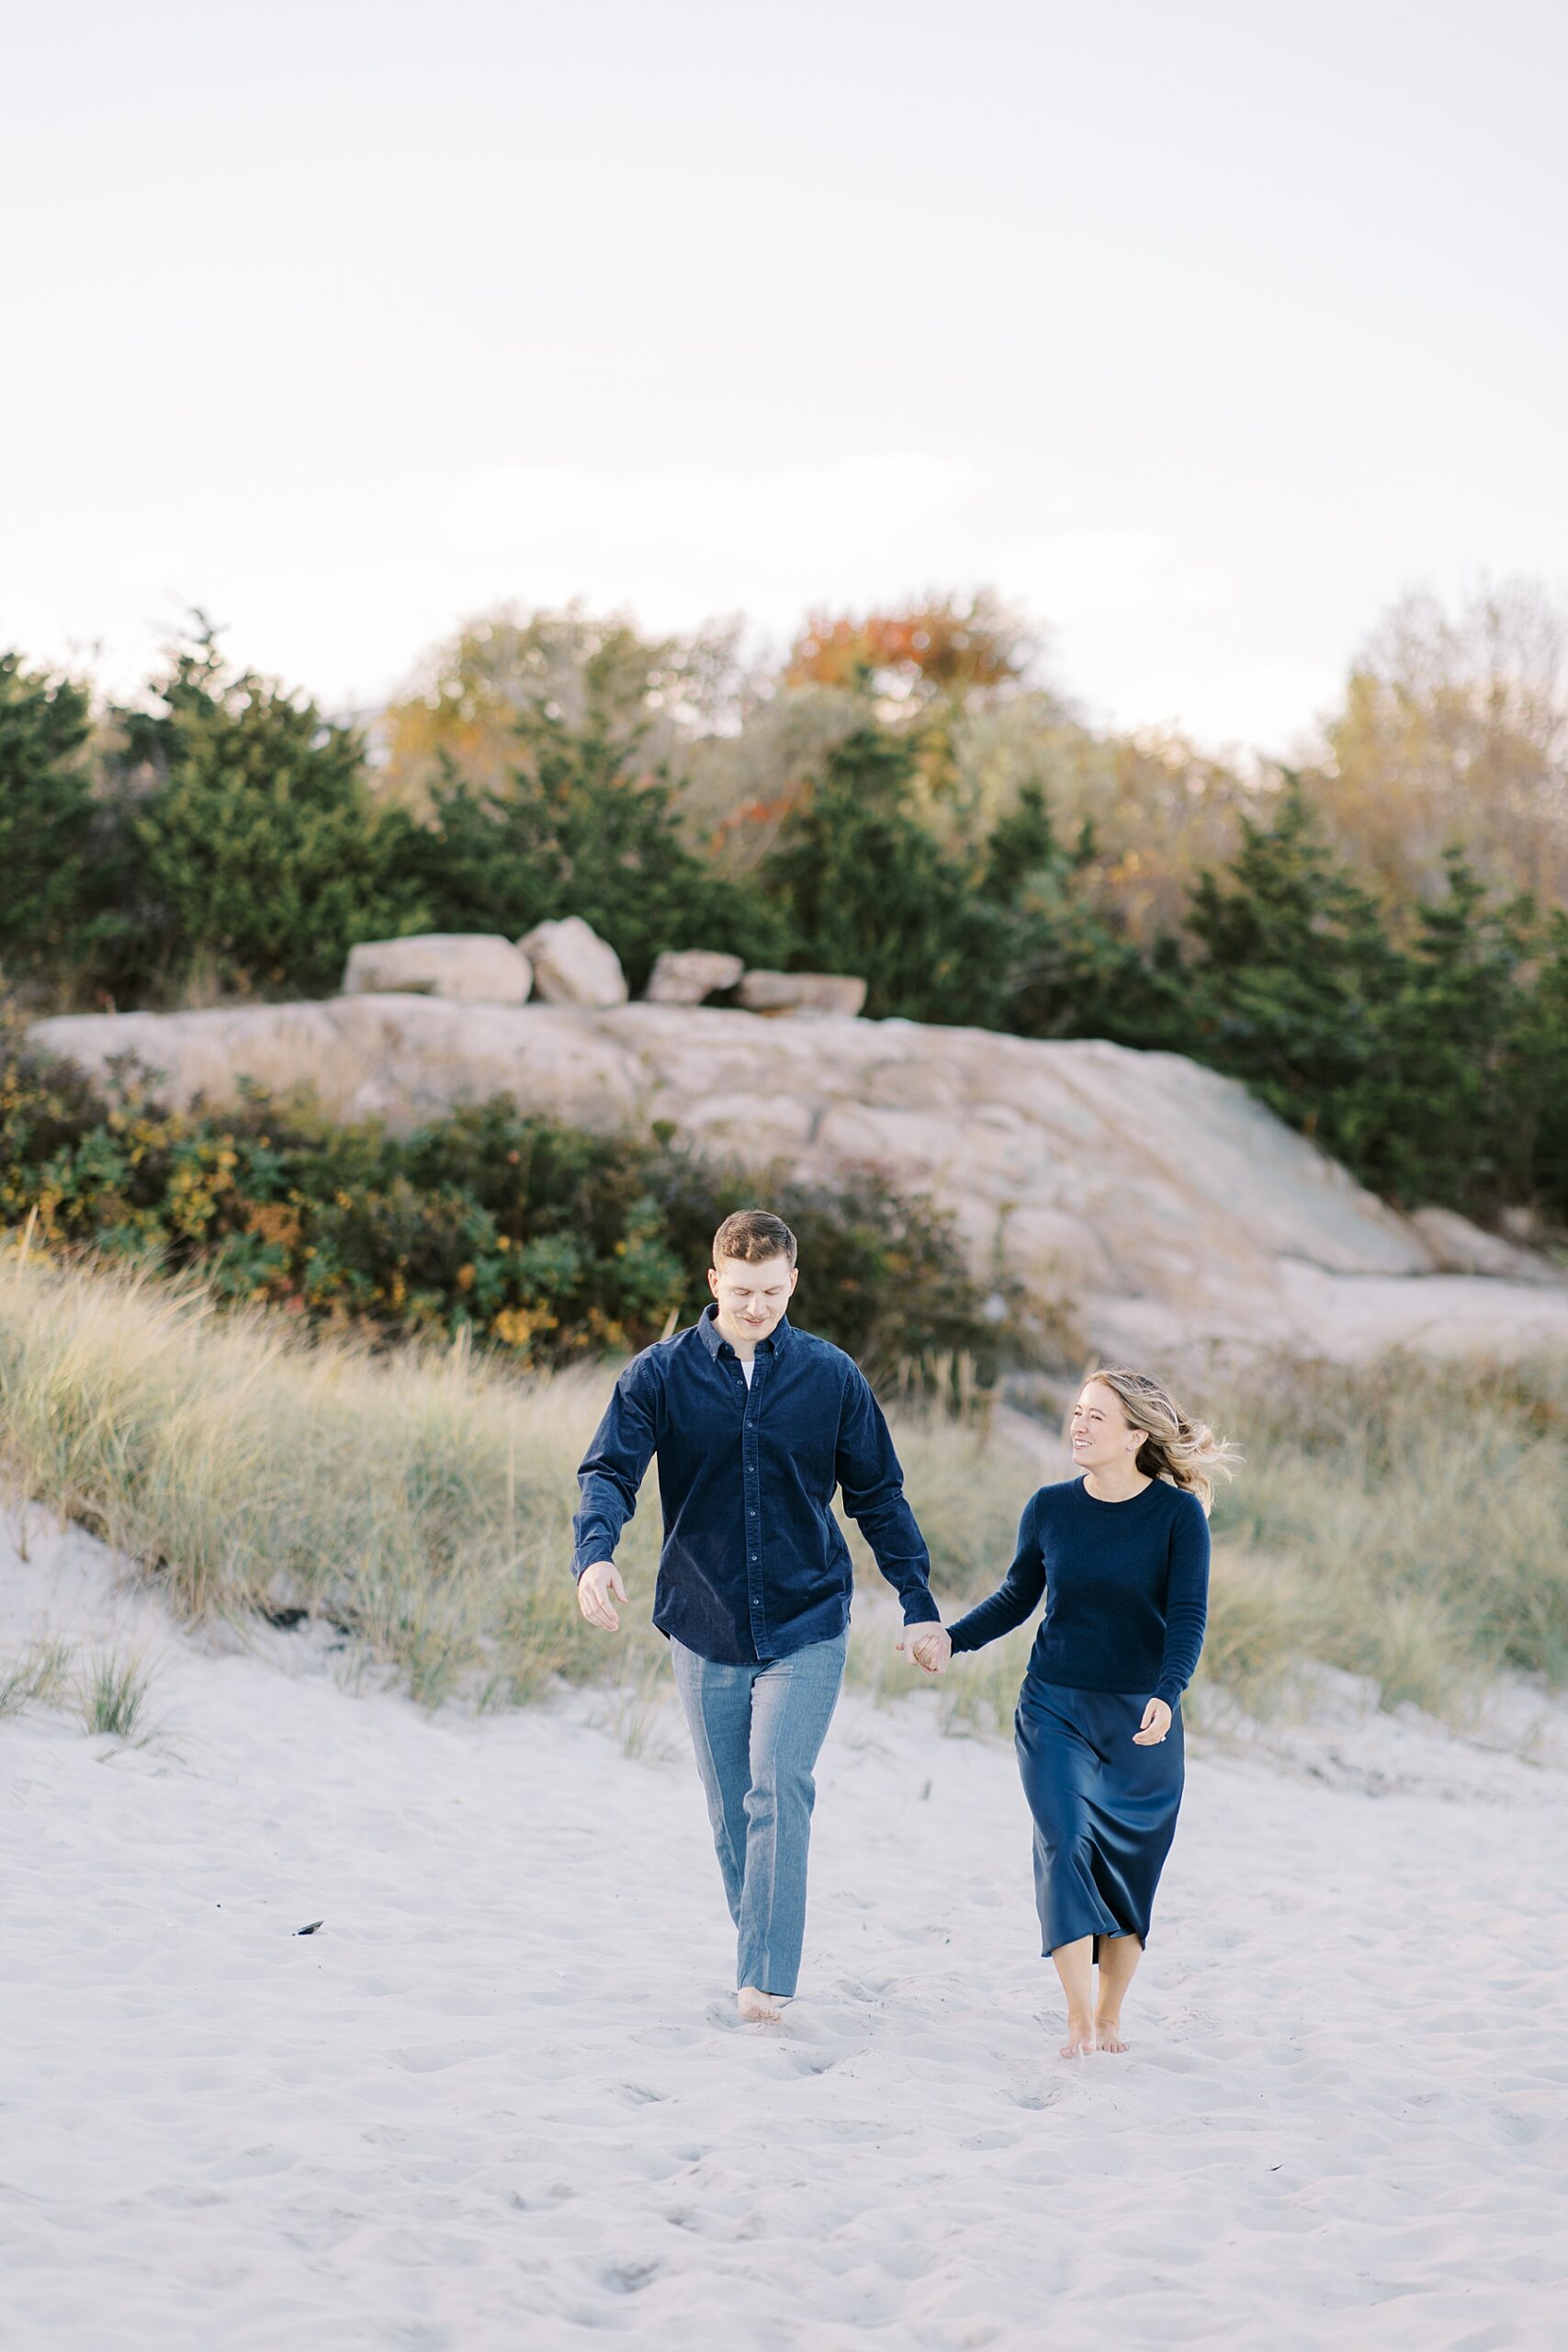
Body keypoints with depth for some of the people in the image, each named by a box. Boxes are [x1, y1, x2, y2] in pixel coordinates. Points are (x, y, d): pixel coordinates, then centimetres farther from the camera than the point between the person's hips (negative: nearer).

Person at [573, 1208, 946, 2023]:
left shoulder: (832, 1376, -1)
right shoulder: (659, 1374, -3)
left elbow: (878, 1496, 7)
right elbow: (609, 1472, -9)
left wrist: (919, 1604, 5)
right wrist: (594, 1552, -30)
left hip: (807, 1626, -1)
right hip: (704, 1626, 1)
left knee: (779, 1793, -15)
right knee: (732, 1811, 9)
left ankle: (767, 1979, -15)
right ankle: (757, 1956, 23)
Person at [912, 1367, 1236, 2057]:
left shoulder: (1177, 1514, -9)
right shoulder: (1050, 1508, -2)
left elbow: (1188, 1616, -14)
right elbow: (1018, 1596, 11)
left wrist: (1166, 1696, -29)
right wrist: (950, 1639, -2)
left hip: (1141, 1719, -1)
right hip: (1055, 1709, 1)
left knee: (1130, 1868, 8)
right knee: (1064, 1844, -16)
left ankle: (1110, 2014, 25)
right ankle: (1078, 2017, -15)